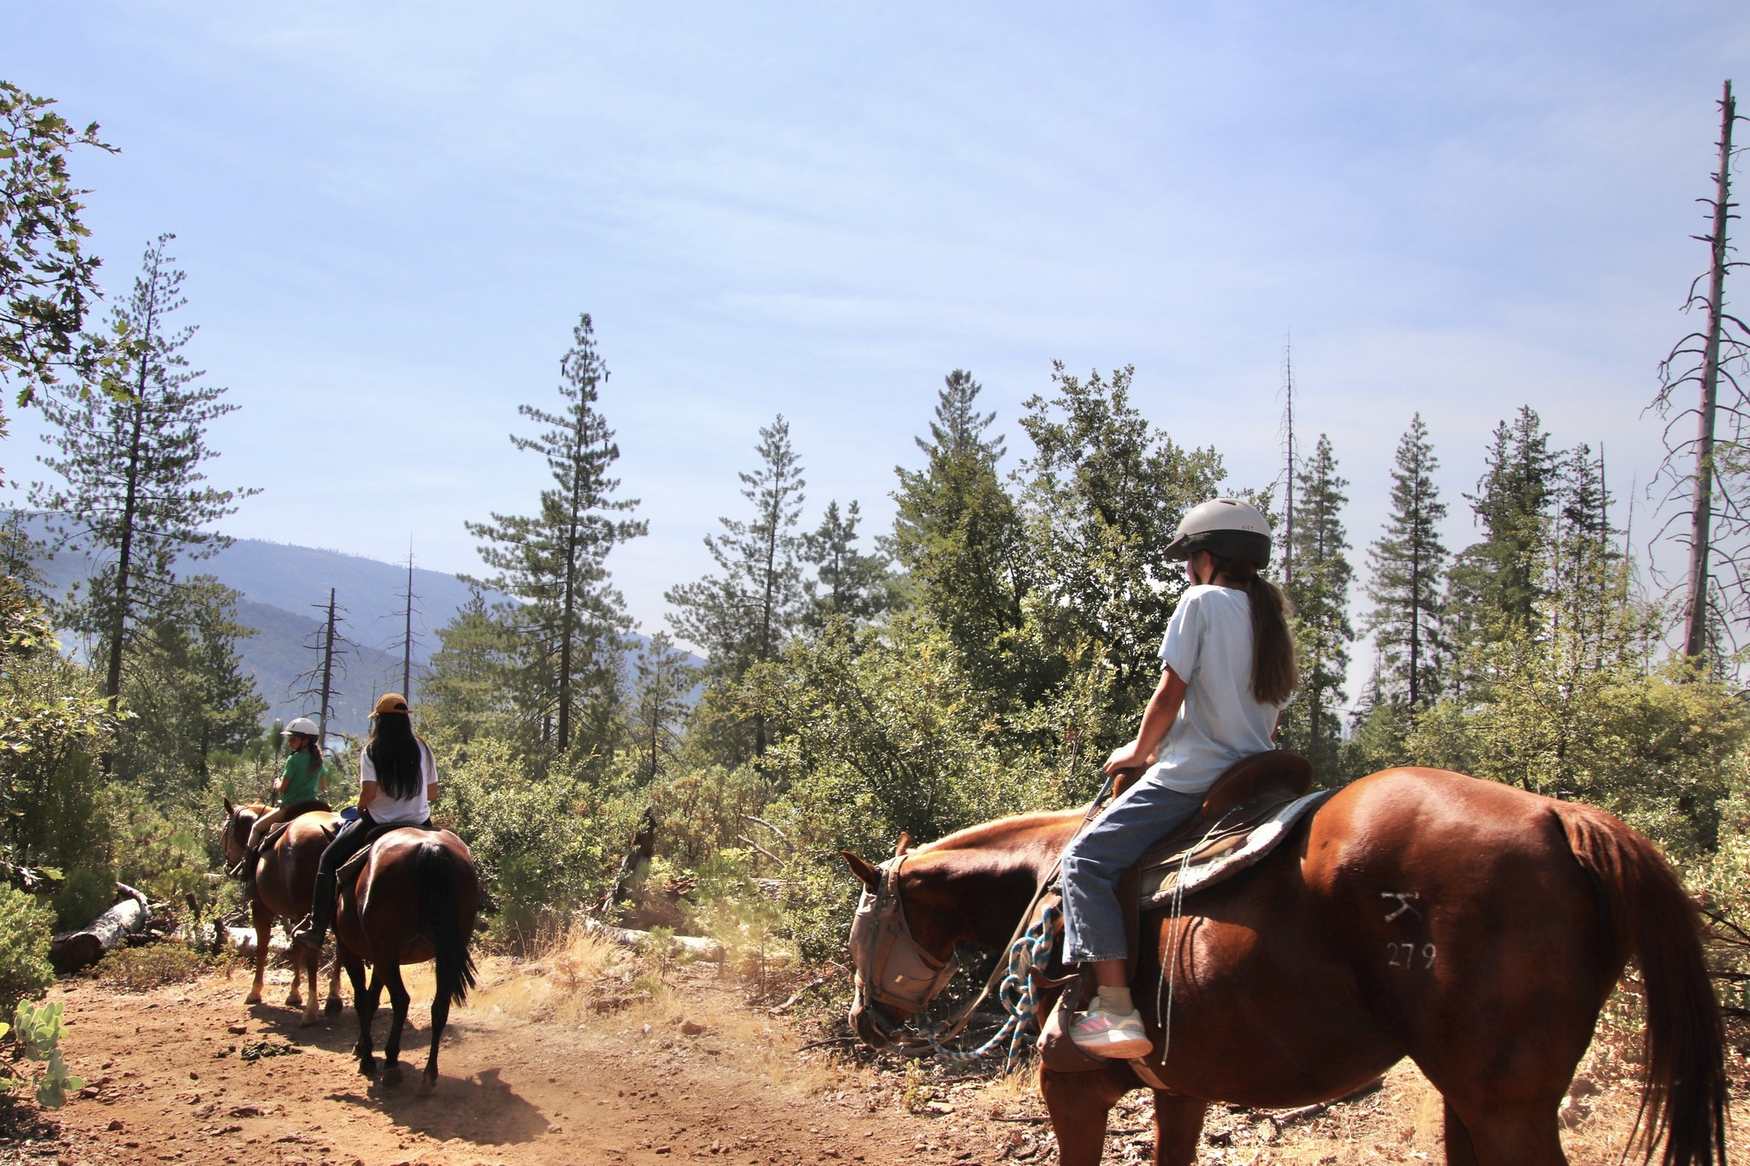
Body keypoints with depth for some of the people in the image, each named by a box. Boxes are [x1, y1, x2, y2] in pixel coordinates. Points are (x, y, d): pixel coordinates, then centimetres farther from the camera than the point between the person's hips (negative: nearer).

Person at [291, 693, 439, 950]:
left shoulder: (372, 750, -7)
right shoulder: (422, 749, 3)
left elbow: (368, 793, -17)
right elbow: (433, 794, 5)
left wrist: (360, 808, 4)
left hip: (380, 821, -3)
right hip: (419, 822, 3)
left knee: (329, 859, 13)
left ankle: (317, 928, 5)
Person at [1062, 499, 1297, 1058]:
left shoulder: (1202, 601, -5)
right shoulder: (1271, 618, 18)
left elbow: (1168, 696, -8)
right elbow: (1271, 717, 19)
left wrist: (1137, 752, 8)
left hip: (1193, 775, -9)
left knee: (1086, 859, -10)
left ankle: (1115, 1009, -23)